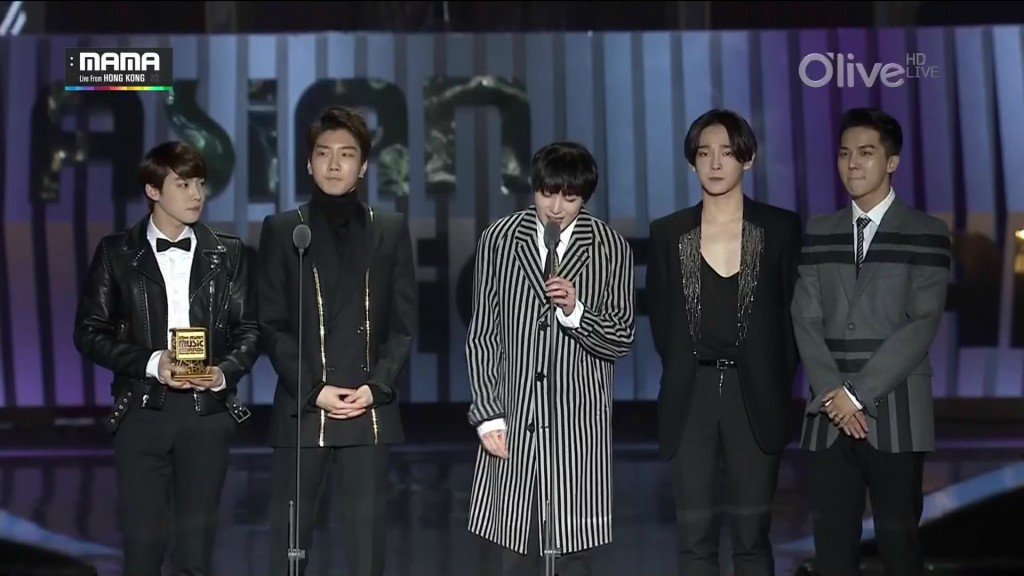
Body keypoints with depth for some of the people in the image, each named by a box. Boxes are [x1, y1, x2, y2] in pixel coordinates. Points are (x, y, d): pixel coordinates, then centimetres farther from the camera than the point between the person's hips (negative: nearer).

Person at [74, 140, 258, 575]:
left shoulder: (227, 253, 8)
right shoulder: (116, 253, 4)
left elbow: (248, 328, 8)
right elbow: (90, 331, 2)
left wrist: (226, 370, -11)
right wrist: (151, 363, -12)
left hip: (207, 411, 1)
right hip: (142, 411, -1)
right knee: (141, 541, 2)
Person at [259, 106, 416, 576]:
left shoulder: (390, 230, 10)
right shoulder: (282, 230, 7)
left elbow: (404, 323, 7)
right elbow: (272, 324, 2)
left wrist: (376, 387, -7)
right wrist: (314, 392, -8)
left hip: (370, 410, 1)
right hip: (301, 409, -1)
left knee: (367, 536, 3)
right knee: (289, 537, 2)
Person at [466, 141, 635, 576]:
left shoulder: (611, 249, 0)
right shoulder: (499, 240, 2)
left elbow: (621, 341, 3)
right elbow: (482, 336, 5)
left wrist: (576, 311, -16)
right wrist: (488, 416, -1)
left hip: (579, 424, 0)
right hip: (512, 420, 1)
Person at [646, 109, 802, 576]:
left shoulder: (780, 227, 2)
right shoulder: (667, 232, 6)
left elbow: (793, 311, 4)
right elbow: (660, 317, 12)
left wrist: (777, 385, 2)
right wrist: (683, 374, 8)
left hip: (754, 395, -1)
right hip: (689, 396, 1)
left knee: (752, 535, 5)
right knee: (694, 536, 4)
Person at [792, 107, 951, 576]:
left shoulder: (926, 234, 2)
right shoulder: (818, 234, 12)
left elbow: (921, 324, -8)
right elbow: (807, 320, 4)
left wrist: (858, 394, -13)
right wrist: (832, 395, -9)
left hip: (895, 414, -3)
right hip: (829, 415, 3)